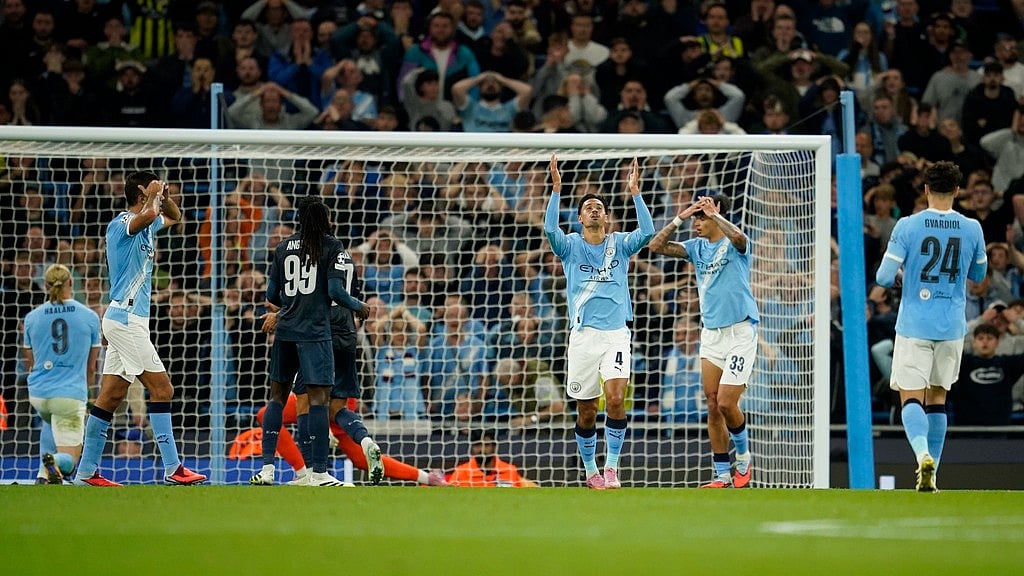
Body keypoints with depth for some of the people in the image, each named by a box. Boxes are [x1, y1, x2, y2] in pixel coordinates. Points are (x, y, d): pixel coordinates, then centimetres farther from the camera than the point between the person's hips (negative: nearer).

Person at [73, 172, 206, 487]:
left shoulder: (145, 226, 15)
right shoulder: (121, 224, -13)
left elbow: (173, 217, 34)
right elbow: (148, 215, -36)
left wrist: (164, 195, 12)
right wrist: (153, 195, -16)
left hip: (128, 320, 10)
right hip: (126, 317, -10)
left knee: (111, 396, 7)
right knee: (161, 388, -11)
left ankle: (86, 472, 6)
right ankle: (172, 468, -12)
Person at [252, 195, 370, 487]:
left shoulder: (284, 247, 11)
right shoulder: (332, 247, -3)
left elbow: (272, 295, 13)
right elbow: (335, 291, -10)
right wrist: (358, 307, 8)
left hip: (285, 330, 5)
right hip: (315, 332, -5)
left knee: (277, 395, 13)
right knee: (318, 397, -5)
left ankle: (267, 467, 8)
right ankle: (319, 473, -9)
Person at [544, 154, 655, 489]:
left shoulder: (620, 244, 8)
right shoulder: (570, 246, 6)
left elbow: (647, 232, -10)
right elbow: (550, 229, -14)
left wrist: (635, 193, -15)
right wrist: (556, 189, -21)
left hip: (616, 335, 0)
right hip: (583, 334, 0)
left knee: (616, 398, -19)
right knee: (586, 411, 3)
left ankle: (611, 467, -12)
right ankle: (591, 471, 19)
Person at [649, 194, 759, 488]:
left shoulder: (733, 244, -8)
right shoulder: (697, 247, 9)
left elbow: (739, 238, -34)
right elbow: (656, 246, 2)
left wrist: (714, 213, -26)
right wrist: (680, 217, -6)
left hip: (740, 331, -7)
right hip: (711, 332, 7)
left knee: (726, 403, -11)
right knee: (712, 405, 2)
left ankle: (743, 458, 15)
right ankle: (722, 474, 7)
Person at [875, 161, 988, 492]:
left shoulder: (907, 227, -9)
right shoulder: (972, 229, -1)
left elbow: (884, 278, -9)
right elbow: (978, 276, 14)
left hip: (914, 325, -3)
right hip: (952, 327, 3)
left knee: (911, 397, -2)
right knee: (937, 396, 15)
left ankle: (923, 454, -30)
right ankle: (930, 474, 13)